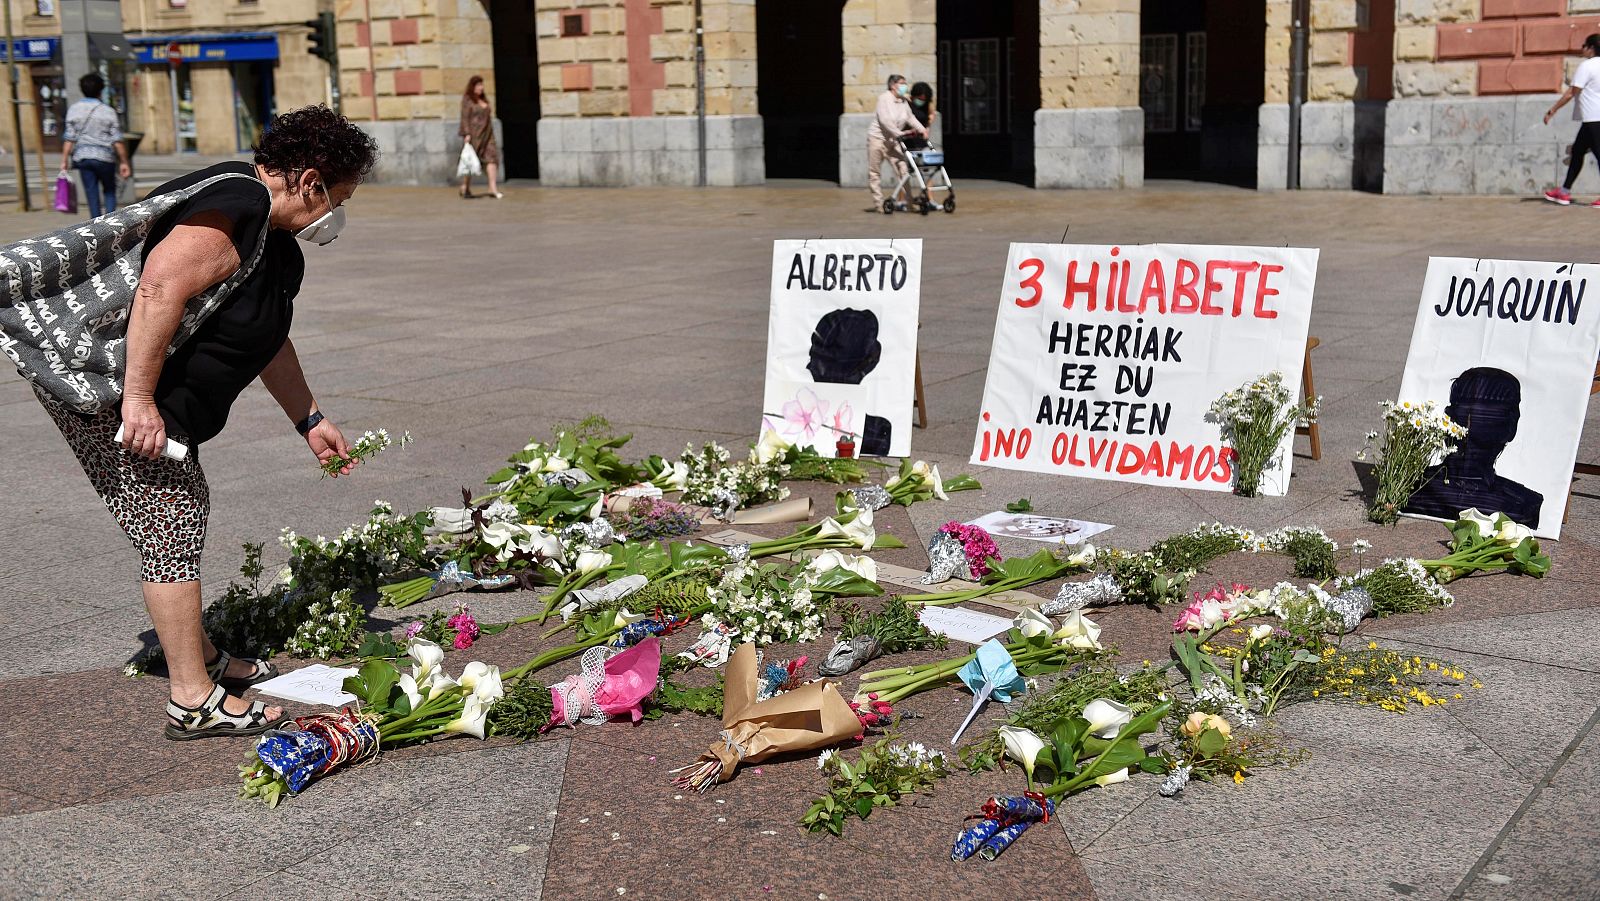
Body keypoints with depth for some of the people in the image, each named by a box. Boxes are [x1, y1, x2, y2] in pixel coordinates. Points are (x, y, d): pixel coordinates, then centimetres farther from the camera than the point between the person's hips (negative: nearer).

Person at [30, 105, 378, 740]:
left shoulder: (277, 244, 13)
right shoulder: (236, 209, -22)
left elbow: (266, 342, 25)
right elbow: (158, 289, -33)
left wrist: (309, 420, 29)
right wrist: (138, 399, -33)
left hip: (151, 400, 11)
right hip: (102, 387, -11)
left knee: (182, 515, 19)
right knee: (171, 524, -8)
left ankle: (200, 657, 34)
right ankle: (194, 702, -2)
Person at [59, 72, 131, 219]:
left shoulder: (74, 110, 2)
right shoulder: (108, 112, -4)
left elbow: (69, 138, -1)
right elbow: (117, 140, -6)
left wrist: (64, 160, 2)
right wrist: (123, 162, 0)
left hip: (82, 156, 2)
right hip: (104, 157, -2)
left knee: (92, 194, 6)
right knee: (109, 190, 14)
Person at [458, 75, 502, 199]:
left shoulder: (484, 99, 15)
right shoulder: (467, 100, -4)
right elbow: (465, 118, -10)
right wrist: (467, 134, -16)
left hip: (487, 133, 6)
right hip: (474, 134, -6)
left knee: (491, 157, -8)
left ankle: (493, 189, -14)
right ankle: (465, 187, 19)